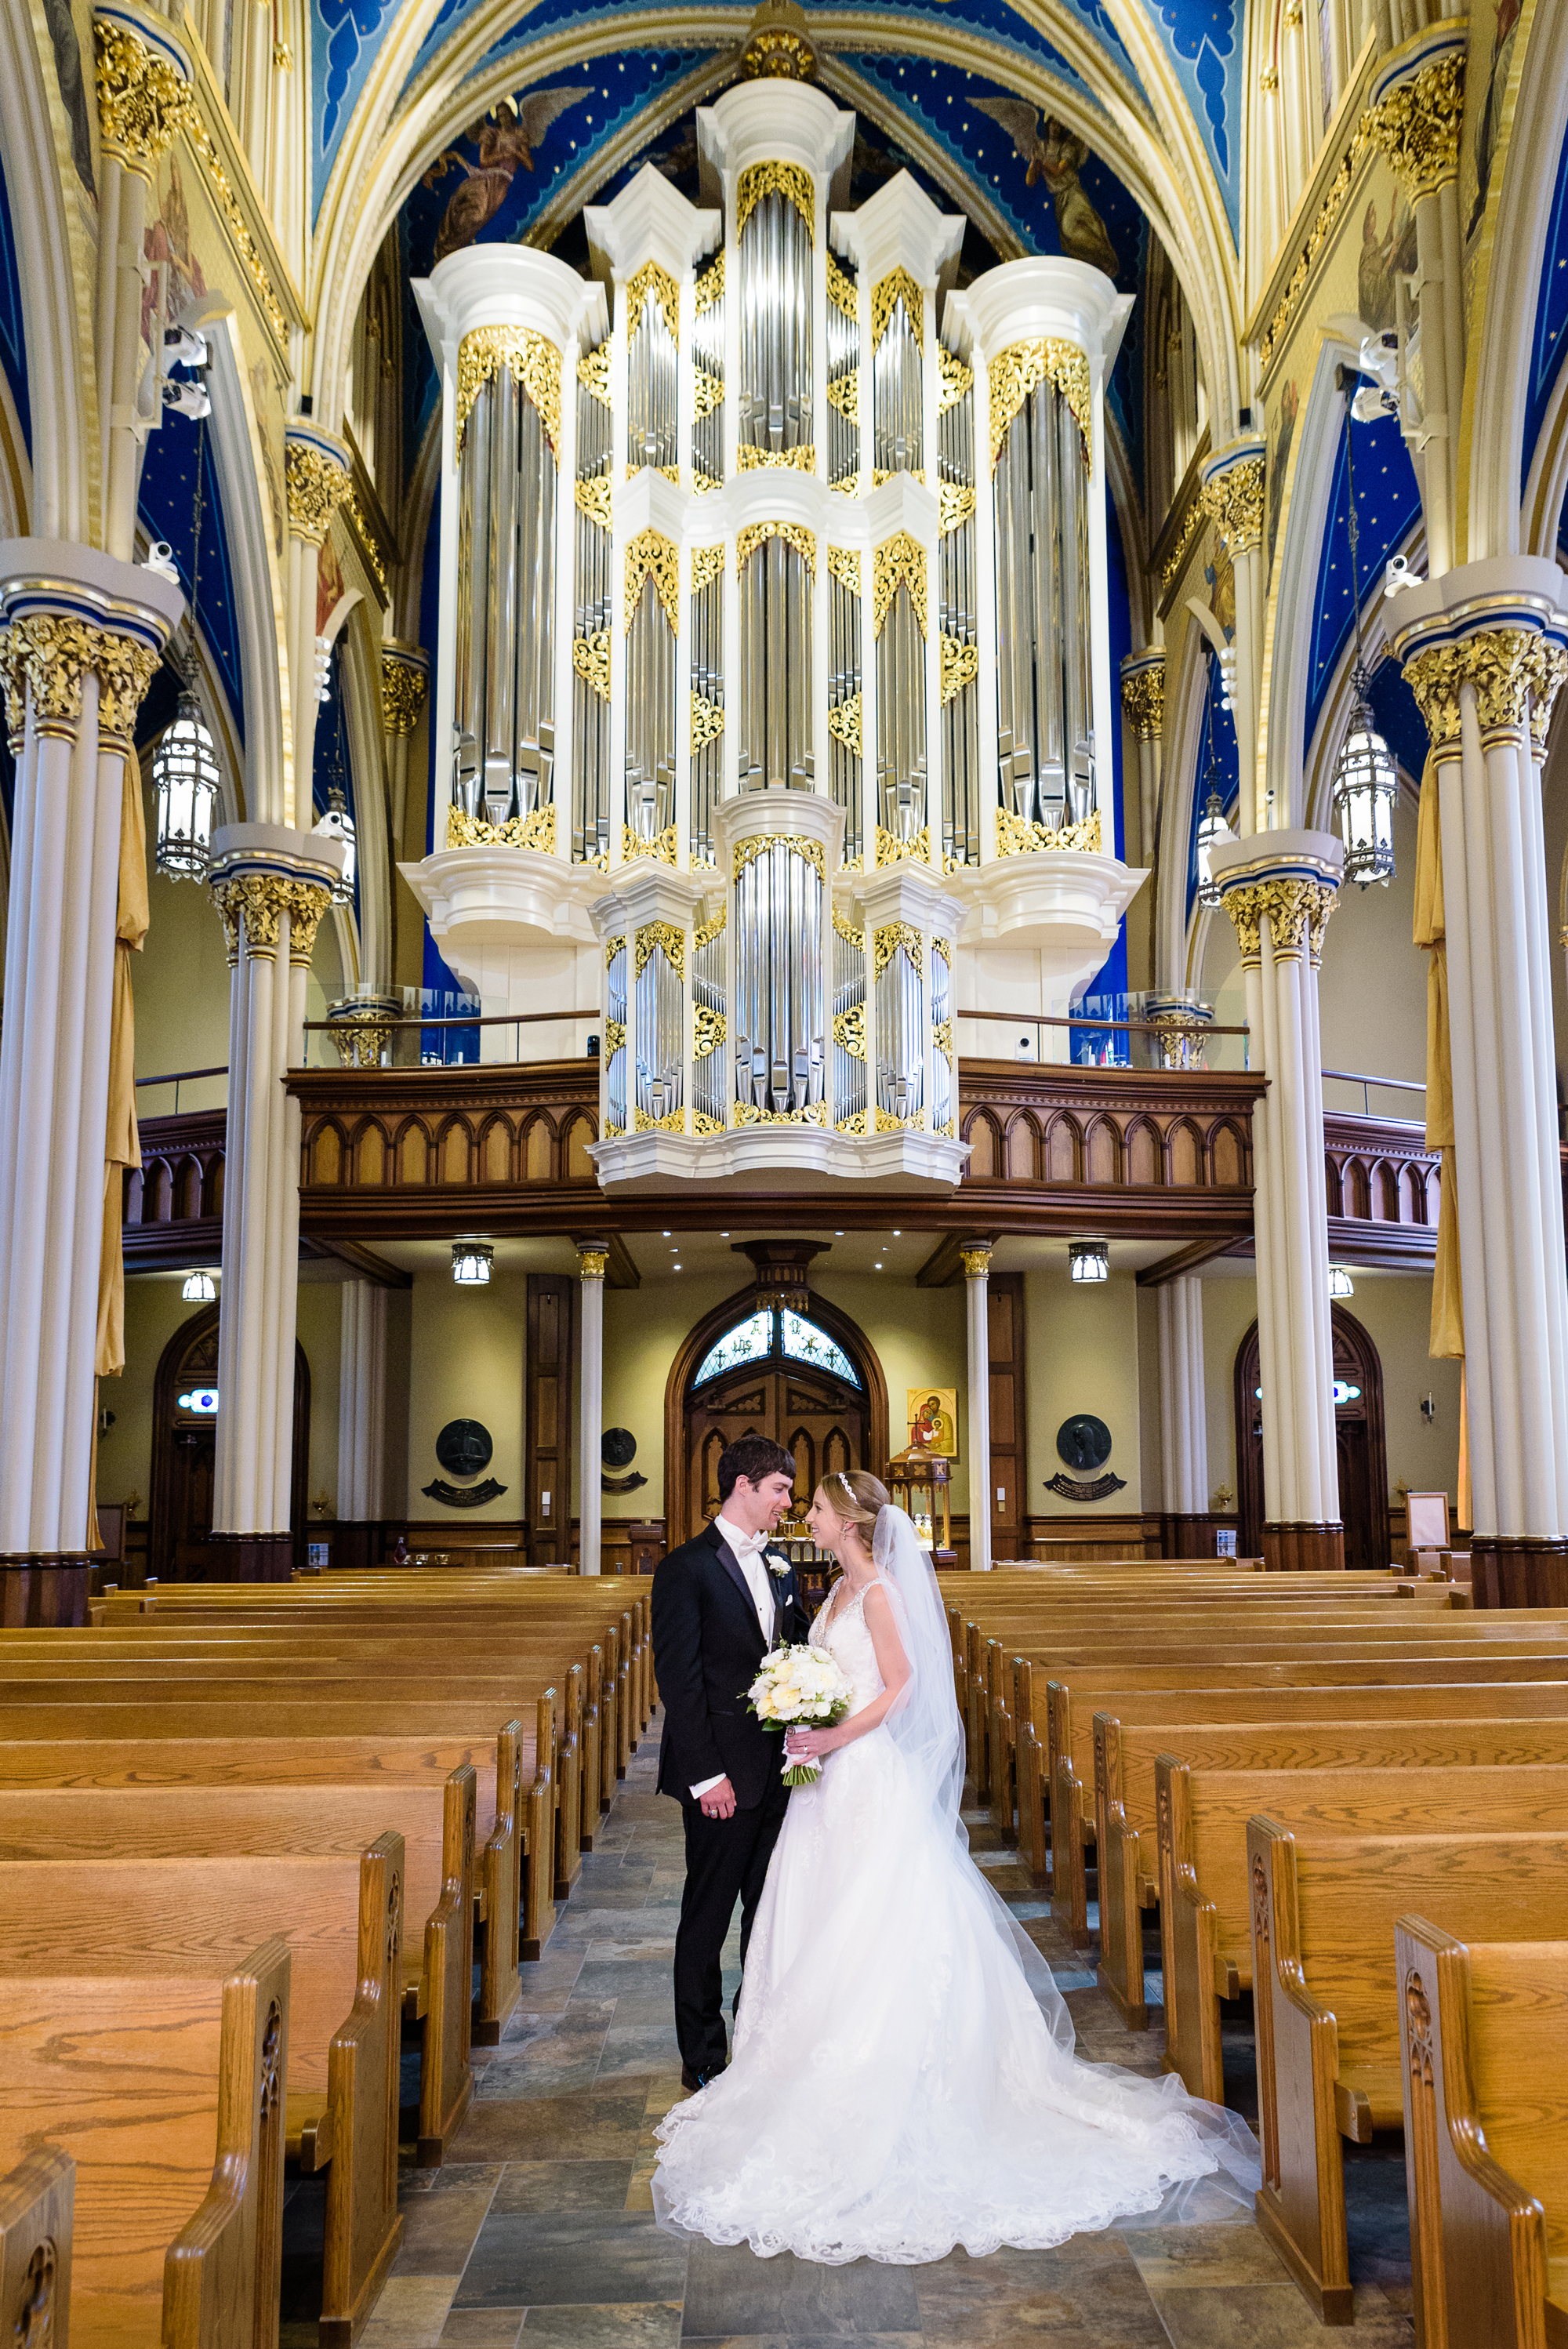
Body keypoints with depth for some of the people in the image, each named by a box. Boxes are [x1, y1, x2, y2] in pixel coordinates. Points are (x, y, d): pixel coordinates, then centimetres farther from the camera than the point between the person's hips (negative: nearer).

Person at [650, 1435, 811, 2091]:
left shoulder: (780, 1568, 12)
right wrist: (706, 1775, -16)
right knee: (708, 1918, 5)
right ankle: (703, 2057, 17)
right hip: (724, 1777, -7)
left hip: (779, 1771, 7)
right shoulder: (685, 1569, -10)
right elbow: (678, 1680, -13)